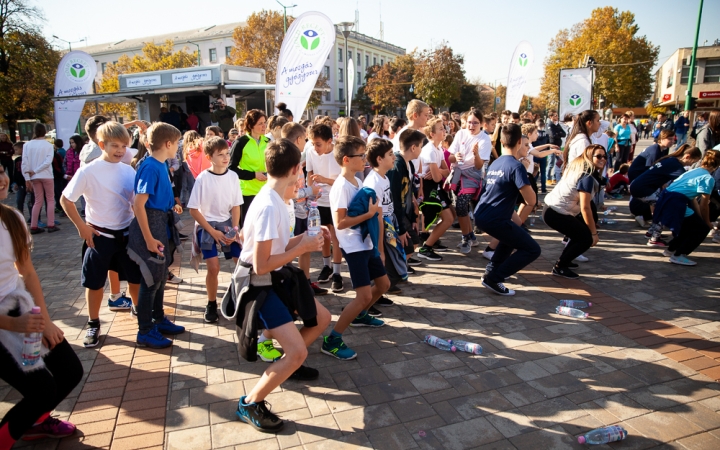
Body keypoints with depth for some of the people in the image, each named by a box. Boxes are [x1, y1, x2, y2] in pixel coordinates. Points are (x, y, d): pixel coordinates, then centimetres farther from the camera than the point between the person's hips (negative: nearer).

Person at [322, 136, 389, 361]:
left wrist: (374, 209, 0)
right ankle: (332, 340, -4)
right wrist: (369, 214, -21)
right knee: (365, 295, -14)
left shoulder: (358, 182, 9)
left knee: (383, 284, 19)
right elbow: (340, 222, -23)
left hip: (367, 242, 9)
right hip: (353, 246, -9)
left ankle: (360, 316, 41)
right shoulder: (341, 186, -18)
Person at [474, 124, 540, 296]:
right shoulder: (516, 166, -13)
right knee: (533, 250, 2)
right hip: (494, 220, -9)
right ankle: (493, 278, -4)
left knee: (512, 234, 34)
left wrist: (515, 216, 24)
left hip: (481, 215, 9)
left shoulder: (494, 164, 12)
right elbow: (531, 201, -14)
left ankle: (492, 268, 29)